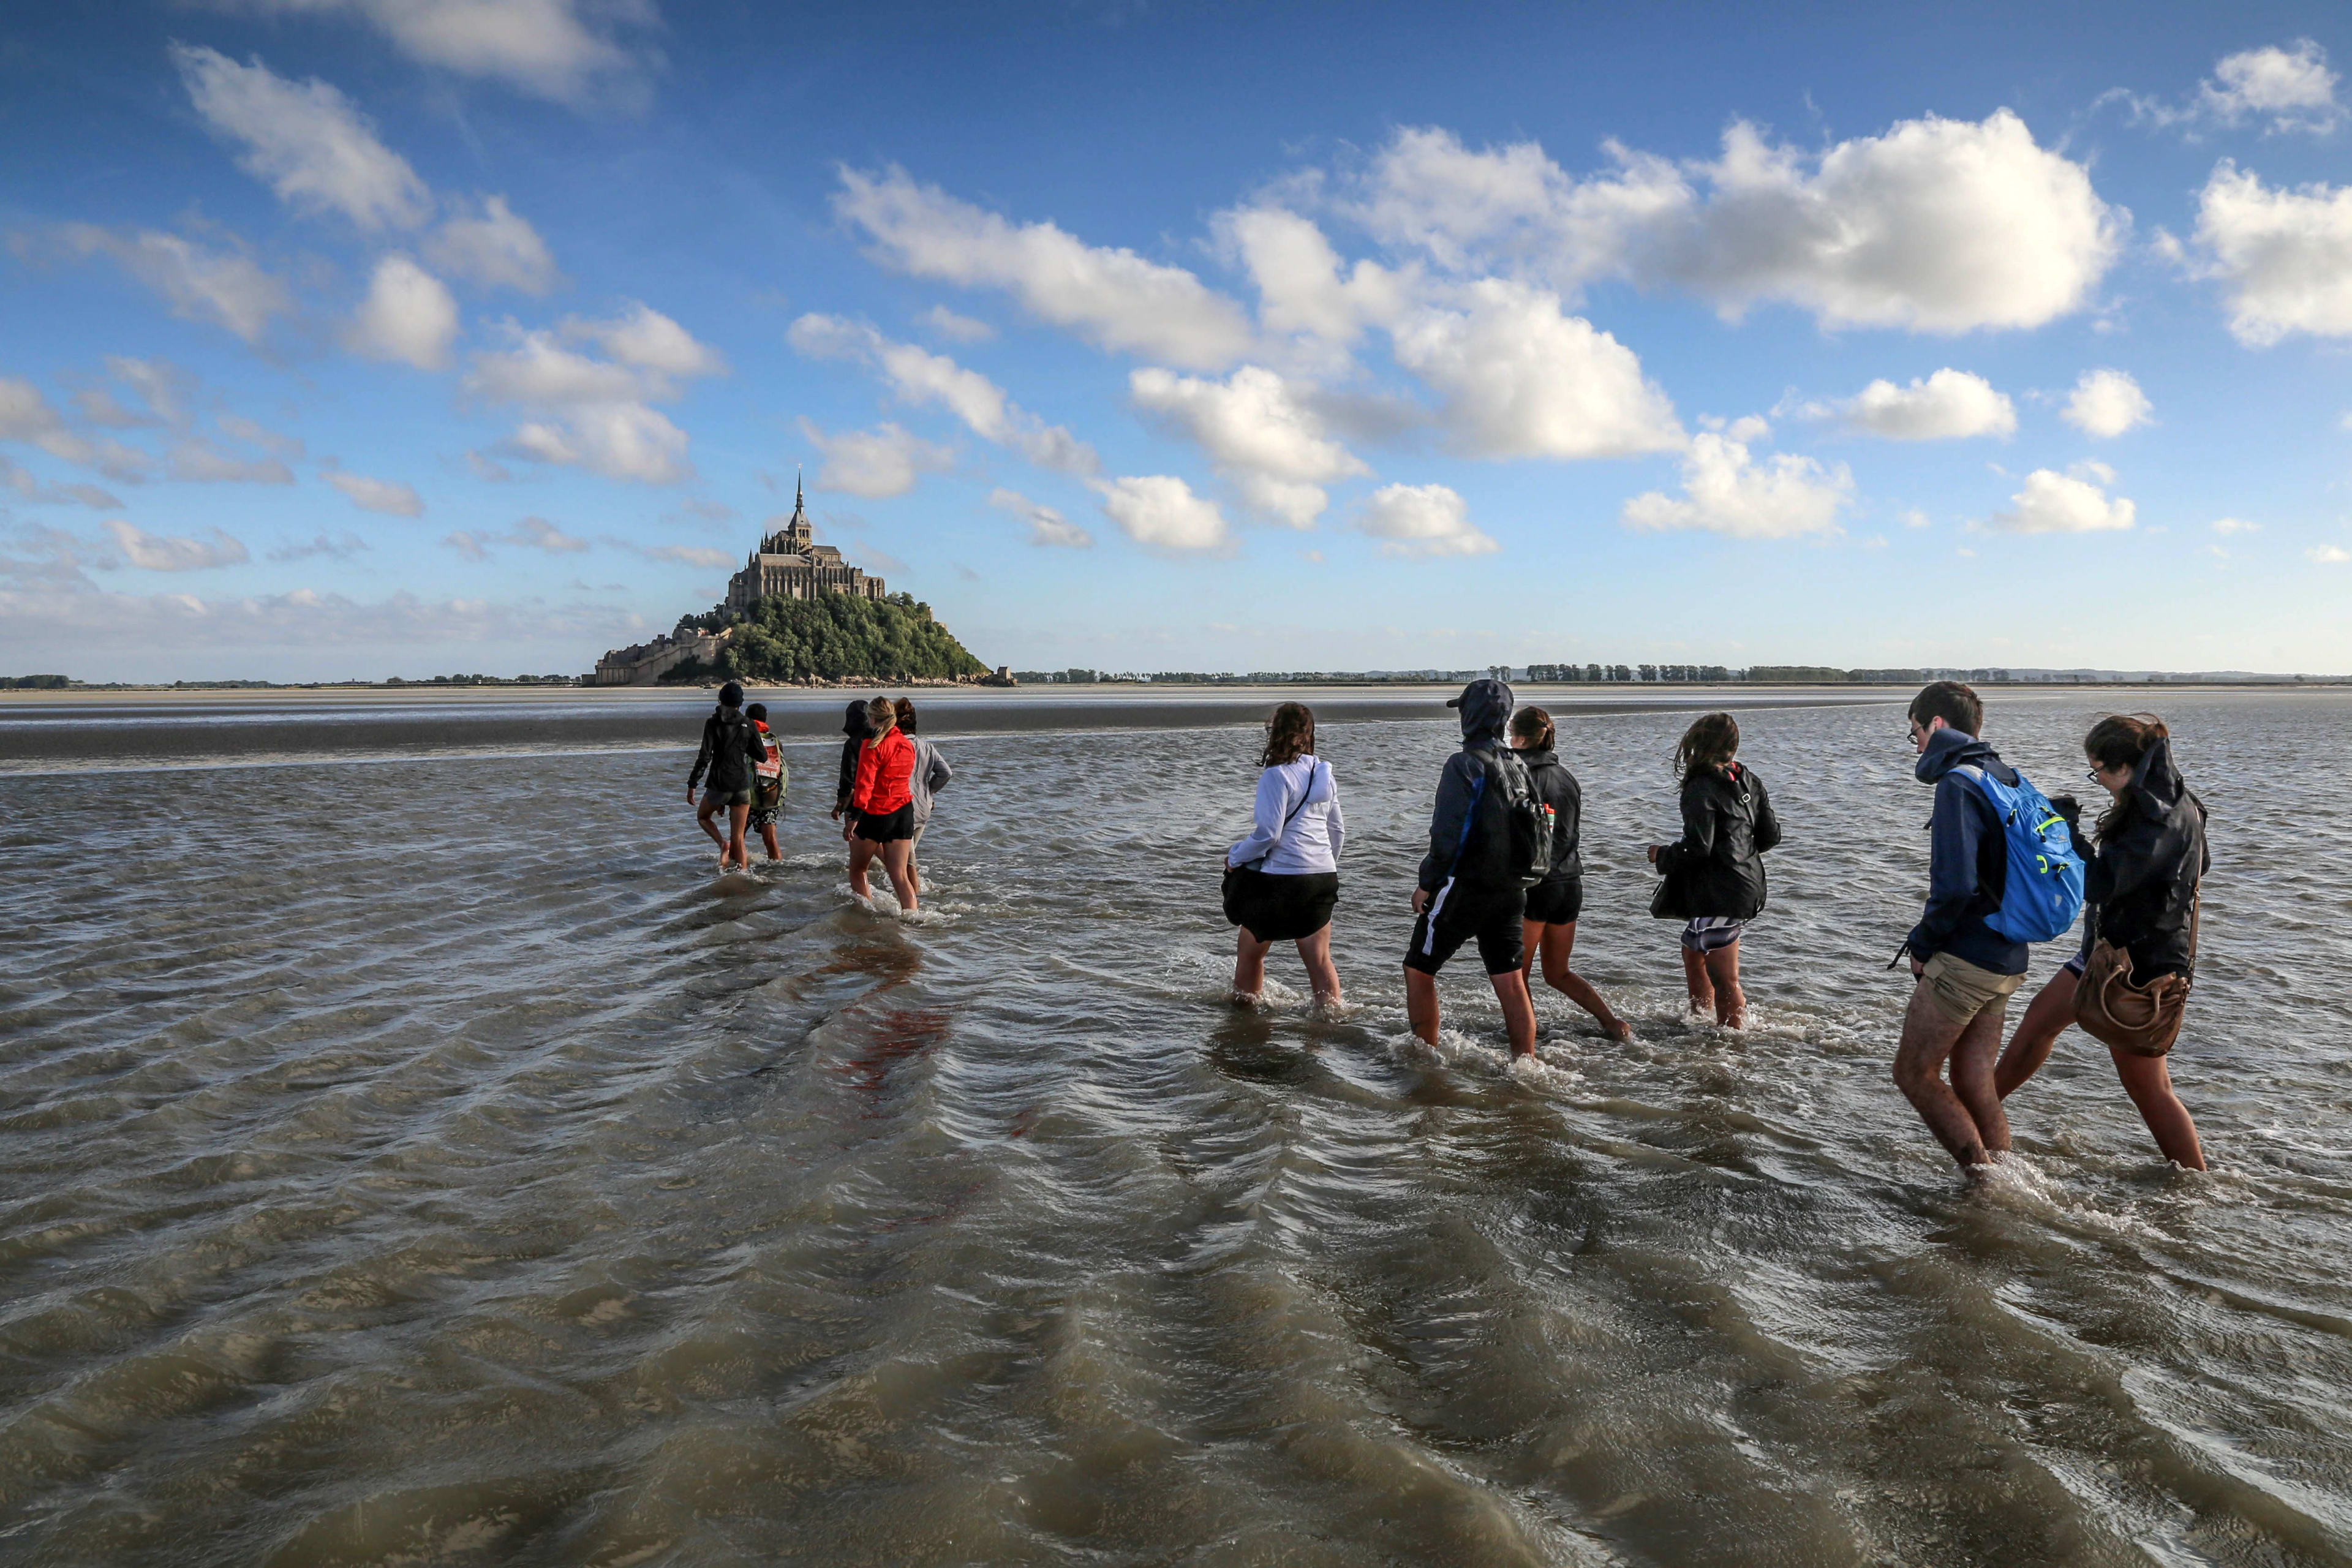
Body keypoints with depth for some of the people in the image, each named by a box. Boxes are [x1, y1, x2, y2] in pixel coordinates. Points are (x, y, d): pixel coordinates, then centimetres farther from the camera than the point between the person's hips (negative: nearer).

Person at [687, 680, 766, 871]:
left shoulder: (713, 723, -6)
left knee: (702, 816, 25)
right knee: (738, 838, 6)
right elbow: (763, 757, 6)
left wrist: (692, 784, -5)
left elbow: (704, 757, -11)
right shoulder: (748, 725, 2)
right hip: (743, 784, 2)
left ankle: (723, 844, 0)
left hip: (721, 785, -2)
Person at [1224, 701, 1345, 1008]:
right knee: (1319, 960, 8)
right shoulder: (1323, 774, 10)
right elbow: (1338, 829, 17)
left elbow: (1268, 834, -18)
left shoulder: (1277, 775, -13)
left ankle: (1243, 1006, 24)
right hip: (1322, 878, 7)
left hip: (1282, 876, -7)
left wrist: (1234, 857, -3)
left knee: (1250, 949, 13)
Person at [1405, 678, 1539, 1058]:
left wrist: (1427, 883, -11)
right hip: (1510, 891, 7)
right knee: (1511, 982, 9)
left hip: (1463, 889, -7)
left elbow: (1449, 834, -20)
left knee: (1418, 970, 8)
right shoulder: (1518, 768, 9)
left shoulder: (1465, 764, -14)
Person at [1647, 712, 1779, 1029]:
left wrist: (1662, 855, -6)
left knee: (1724, 979, -2)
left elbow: (1697, 848, -23)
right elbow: (1770, 835, 10)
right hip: (1748, 886, 10)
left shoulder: (1702, 789, -18)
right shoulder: (1749, 781, 7)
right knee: (1693, 953, 26)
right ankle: (1700, 1021, 39)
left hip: (1718, 894, -10)